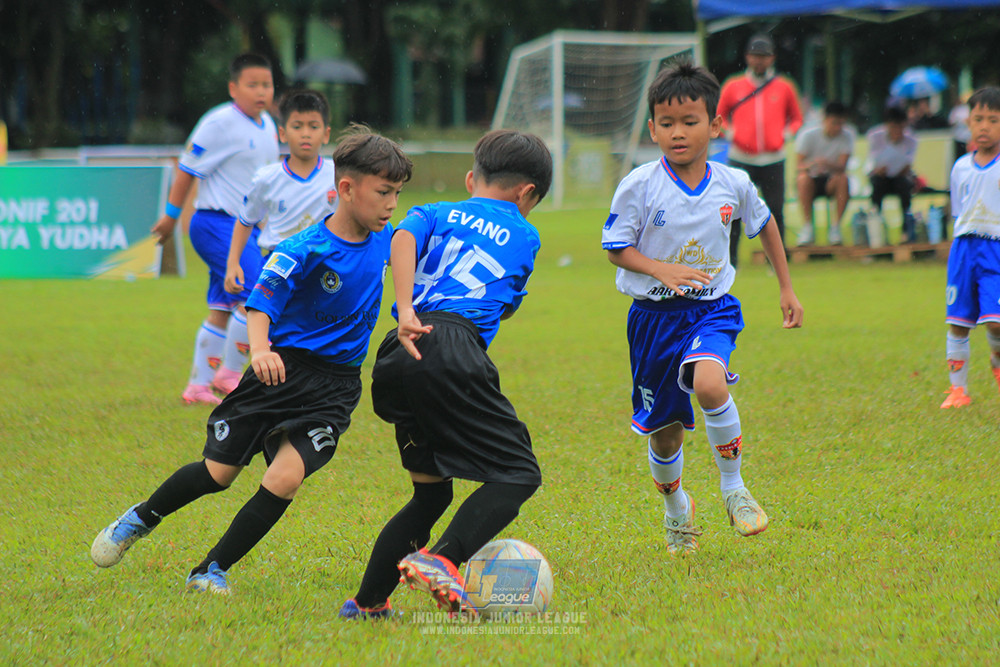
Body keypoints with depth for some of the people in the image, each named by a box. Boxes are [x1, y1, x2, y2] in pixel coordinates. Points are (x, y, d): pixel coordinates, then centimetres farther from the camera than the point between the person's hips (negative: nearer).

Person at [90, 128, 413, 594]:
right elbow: (260, 305, -27)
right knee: (218, 474, 6)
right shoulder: (304, 251, -19)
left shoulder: (383, 239, -1)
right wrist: (260, 349, -45)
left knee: (284, 480, -15)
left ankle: (212, 571, -3)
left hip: (335, 387, 3)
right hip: (283, 369, -3)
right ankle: (140, 520, 34)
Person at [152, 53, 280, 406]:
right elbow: (188, 168, -8)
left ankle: (199, 384, 14)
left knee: (222, 309, 9)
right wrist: (171, 215, -5)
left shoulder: (267, 126, 12)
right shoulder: (220, 123, -13)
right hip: (217, 222, -9)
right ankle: (229, 372, -5)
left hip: (244, 227, 9)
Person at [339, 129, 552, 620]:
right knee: (517, 474, -3)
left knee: (431, 491, 18)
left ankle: (368, 601, 13)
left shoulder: (436, 213, 25)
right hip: (455, 350, -5)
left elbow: (404, 238, 2)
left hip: (397, 357, 5)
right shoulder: (524, 236, 22)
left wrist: (406, 310, -9)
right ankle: (440, 561, -25)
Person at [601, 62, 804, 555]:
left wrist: (787, 289, 21)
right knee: (665, 430, 7)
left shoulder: (733, 185, -3)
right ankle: (675, 508, 37)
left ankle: (733, 487, -9)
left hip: (712, 309, 0)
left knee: (709, 384, -31)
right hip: (654, 313, 0)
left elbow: (765, 225, 17)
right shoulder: (639, 186, -11)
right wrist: (662, 270, -23)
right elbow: (616, 248, -5)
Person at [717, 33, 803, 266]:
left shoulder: (784, 87, 7)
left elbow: (796, 118, 18)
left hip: (773, 160, 0)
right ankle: (729, 261, 2)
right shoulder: (733, 87, 6)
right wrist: (730, 133, -4)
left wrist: (786, 133, -1)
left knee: (776, 211, -2)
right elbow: (719, 117, 15)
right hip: (741, 158, 0)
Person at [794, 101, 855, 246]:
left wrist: (827, 164, -39)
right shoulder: (808, 135, -11)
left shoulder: (847, 136, -6)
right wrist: (811, 165, -39)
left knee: (843, 178, -31)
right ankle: (807, 226, -26)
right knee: (803, 178, -35)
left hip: (830, 181, 1)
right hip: (812, 181, -1)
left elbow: (842, 167, -16)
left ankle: (835, 227, -23)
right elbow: (798, 166, -15)